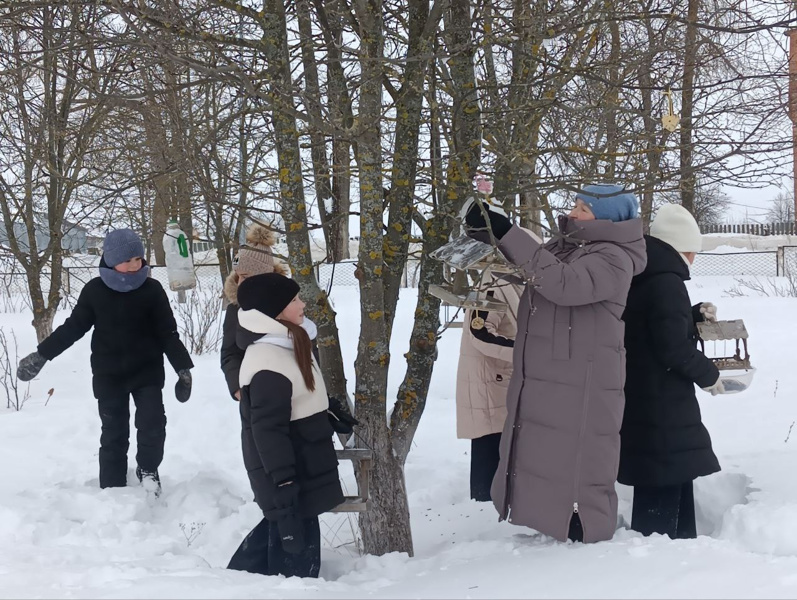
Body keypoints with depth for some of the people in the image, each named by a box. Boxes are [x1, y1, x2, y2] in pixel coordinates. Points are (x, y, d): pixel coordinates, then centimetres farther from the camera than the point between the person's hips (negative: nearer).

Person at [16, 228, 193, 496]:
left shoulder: (152, 290, -6)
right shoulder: (95, 290, -5)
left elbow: (168, 333, -2)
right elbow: (74, 327, 4)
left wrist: (183, 368, -9)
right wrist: (41, 355, 1)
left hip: (147, 372, 0)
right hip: (109, 375, 1)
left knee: (152, 423, -13)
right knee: (113, 433, 5)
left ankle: (147, 468, 15)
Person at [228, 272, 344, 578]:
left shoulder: (287, 344, 7)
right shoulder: (269, 363, -26)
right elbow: (269, 430, -27)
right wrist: (284, 484, -27)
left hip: (300, 466, 11)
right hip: (288, 471, -11)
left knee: (279, 528, 23)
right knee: (296, 542, -1)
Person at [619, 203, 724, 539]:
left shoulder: (640, 278, 12)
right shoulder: (666, 282, -18)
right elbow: (674, 348, -23)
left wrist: (695, 315, 14)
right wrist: (709, 375, -8)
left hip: (640, 397, 10)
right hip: (661, 404, -10)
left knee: (672, 475, 20)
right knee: (666, 480, -5)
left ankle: (682, 540, 29)